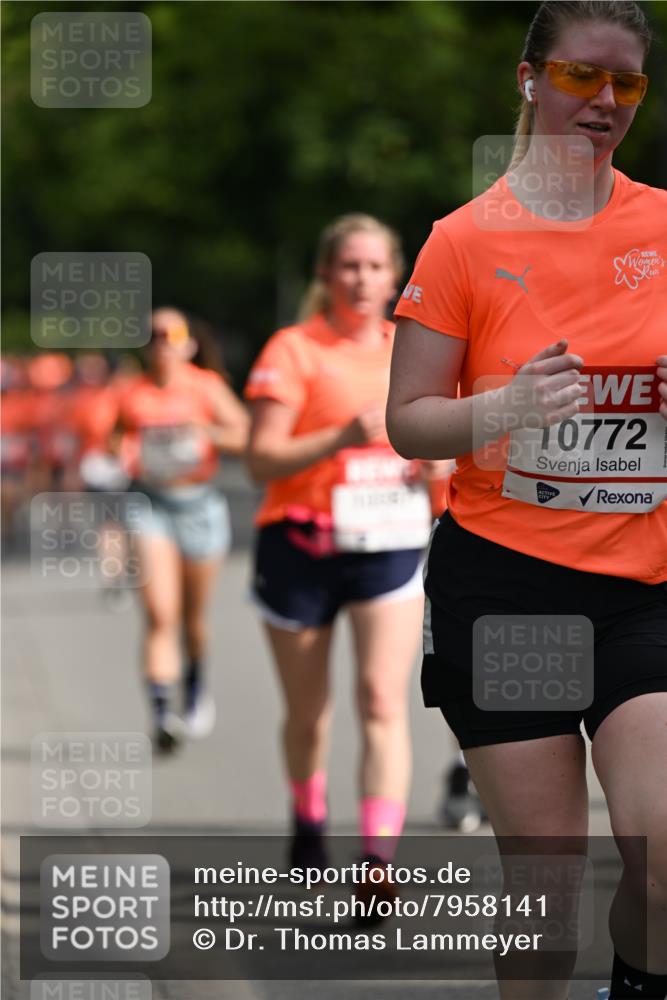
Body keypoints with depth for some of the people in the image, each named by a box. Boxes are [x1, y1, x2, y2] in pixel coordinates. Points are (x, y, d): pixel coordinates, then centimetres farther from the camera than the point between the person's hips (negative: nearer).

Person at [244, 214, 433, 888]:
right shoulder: (294, 350, -6)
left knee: (383, 700, -14)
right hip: (302, 548, -2)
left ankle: (379, 860, -20)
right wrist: (342, 438, -27)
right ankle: (307, 822, 39)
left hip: (388, 547, 2)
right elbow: (262, 459, -13)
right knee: (307, 713, 11)